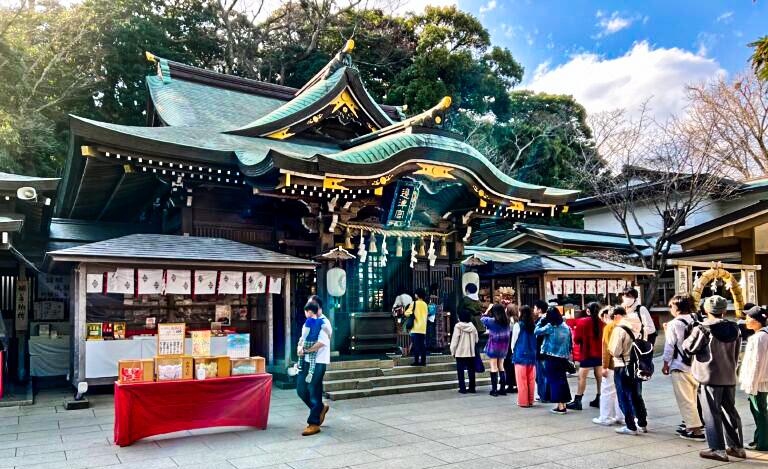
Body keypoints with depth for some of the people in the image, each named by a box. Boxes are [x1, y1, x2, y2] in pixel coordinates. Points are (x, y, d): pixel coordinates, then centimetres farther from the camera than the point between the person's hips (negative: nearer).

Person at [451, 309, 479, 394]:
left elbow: (455, 340, -8)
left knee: (460, 371, 3)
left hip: (460, 353, -4)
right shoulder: (472, 326, 3)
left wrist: (453, 351, -1)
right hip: (471, 352, 4)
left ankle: (462, 388, 2)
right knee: (471, 370, 10)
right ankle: (472, 388, 14)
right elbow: (476, 340, 9)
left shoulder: (458, 326, -10)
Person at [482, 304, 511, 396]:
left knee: (494, 367, 0)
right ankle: (502, 389, 14)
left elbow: (482, 318, 3)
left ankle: (494, 390, -1)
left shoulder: (492, 321, -14)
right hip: (503, 347, 5)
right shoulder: (507, 321, -4)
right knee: (501, 367, 13)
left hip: (494, 347, -5)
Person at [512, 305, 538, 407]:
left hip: (521, 356, -4)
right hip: (532, 356, 4)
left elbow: (513, 342, -1)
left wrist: (513, 352, 14)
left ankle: (523, 401, 5)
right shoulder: (534, 325, 1)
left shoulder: (518, 325, -9)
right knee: (531, 380, 10)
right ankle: (530, 401, 16)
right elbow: (536, 341, 10)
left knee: (522, 380, 2)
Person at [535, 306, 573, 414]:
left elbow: (536, 331, -4)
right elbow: (570, 342, 8)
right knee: (562, 380, 13)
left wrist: (541, 320, 5)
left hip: (552, 358, -6)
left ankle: (560, 407, -1)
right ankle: (563, 404, 19)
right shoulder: (566, 326, 5)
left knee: (555, 381, -1)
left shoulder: (550, 326, -13)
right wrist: (568, 356, 14)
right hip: (563, 358, 6)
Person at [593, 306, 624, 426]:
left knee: (607, 391, 2)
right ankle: (620, 417, 20)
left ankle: (606, 418, 7)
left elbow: (606, 348, -14)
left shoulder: (608, 327, -12)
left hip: (612, 365, -7)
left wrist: (604, 367, -12)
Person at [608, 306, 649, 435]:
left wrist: (610, 350, 0)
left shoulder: (619, 329, -18)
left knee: (625, 397, 4)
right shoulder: (641, 328, 4)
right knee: (637, 396, 20)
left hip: (623, 367, -7)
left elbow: (615, 351, -20)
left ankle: (630, 427, 8)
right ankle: (643, 424, 28)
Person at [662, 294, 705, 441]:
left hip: (680, 368, -7)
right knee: (692, 398, 18)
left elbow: (669, 346, -10)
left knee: (685, 400, 1)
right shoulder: (697, 322, 3)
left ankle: (696, 430, 0)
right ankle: (691, 425, 28)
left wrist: (666, 364, 1)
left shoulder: (673, 324, -13)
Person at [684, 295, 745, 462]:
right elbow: (736, 354, 14)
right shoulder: (734, 328, 5)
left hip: (710, 377, -6)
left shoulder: (703, 329, -16)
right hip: (730, 376, 6)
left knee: (712, 413, 1)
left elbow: (688, 348, -8)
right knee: (730, 411, 17)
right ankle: (737, 447, 25)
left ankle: (718, 449, 3)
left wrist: (692, 335, 10)